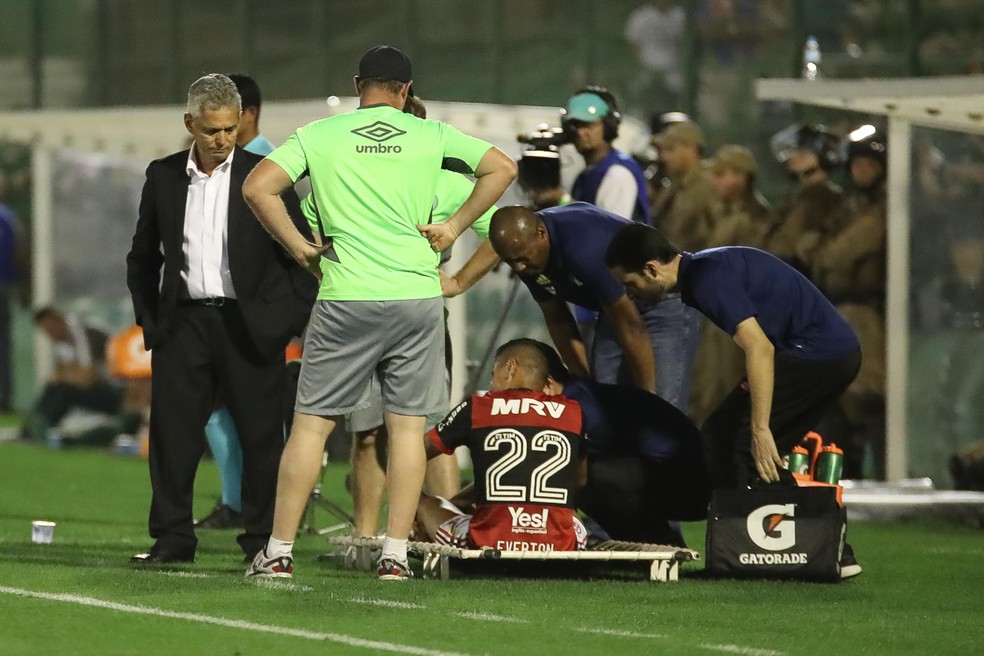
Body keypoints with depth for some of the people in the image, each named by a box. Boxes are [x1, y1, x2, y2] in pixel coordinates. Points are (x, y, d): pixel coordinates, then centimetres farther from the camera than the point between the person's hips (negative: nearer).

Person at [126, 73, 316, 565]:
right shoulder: (164, 177, 8)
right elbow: (143, 255, 16)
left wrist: (292, 318, -5)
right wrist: (149, 318, 7)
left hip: (250, 322, -2)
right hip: (183, 320, 2)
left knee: (260, 433, -1)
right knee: (173, 431, 2)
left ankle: (263, 538, 6)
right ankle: (172, 538, 9)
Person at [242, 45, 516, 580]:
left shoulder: (318, 134, 4)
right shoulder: (431, 135, 7)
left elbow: (257, 188, -4)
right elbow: (502, 168, 7)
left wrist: (300, 249, 4)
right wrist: (455, 225, 8)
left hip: (346, 297, -1)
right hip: (417, 295, 1)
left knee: (312, 422, 4)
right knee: (407, 424, 6)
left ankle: (279, 551, 4)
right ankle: (395, 553, 2)